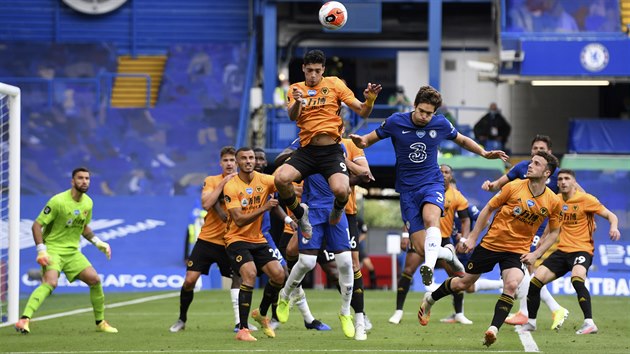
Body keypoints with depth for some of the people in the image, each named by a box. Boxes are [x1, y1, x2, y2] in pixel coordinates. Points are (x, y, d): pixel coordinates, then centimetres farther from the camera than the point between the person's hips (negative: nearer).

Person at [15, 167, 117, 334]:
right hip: (53, 248, -7)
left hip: (72, 251, 7)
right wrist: (41, 250, -22)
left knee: (95, 279, -1)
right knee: (50, 282, -30)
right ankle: (24, 319, -39)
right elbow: (37, 225, -14)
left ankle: (100, 323, 16)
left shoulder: (88, 203, 6)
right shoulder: (58, 201, -16)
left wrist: (98, 242, 11)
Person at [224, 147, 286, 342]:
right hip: (237, 239, -5)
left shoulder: (263, 180, -1)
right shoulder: (231, 186, -14)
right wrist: (264, 208, -30)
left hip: (258, 239, 5)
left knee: (278, 274, -8)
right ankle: (242, 330, -23)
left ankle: (262, 313, 21)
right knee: (250, 273, -26)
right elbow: (239, 220, -21)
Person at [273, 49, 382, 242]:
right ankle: (300, 213, 4)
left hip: (331, 151, -2)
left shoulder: (334, 84, 6)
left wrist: (370, 99, -18)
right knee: (281, 178, -27)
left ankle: (338, 208, 12)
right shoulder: (296, 89, 11)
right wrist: (297, 101, -29)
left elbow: (362, 112, 4)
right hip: (306, 151, 2)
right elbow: (293, 117, -7)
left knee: (341, 190, -29)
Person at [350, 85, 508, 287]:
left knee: (430, 218, -36)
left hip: (432, 183, 0)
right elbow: (369, 139, 2)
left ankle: (429, 266, -52)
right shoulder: (396, 122, -6)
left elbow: (462, 141, 18)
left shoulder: (441, 124, -1)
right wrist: (360, 141, -22)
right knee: (422, 248, -8)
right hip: (407, 189, 0)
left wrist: (484, 153, 5)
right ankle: (447, 254, 26)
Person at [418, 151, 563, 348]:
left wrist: (535, 254, -4)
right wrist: (473, 237, -2)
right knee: (464, 283, 11)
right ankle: (430, 298, 38)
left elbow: (554, 231, 7)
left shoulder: (553, 202, -8)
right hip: (491, 242, 0)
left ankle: (493, 330, -26)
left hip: (517, 250, 0)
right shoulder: (514, 187, -12)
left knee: (512, 284, -29)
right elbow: (488, 209, -1)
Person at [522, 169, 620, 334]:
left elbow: (611, 215, -7)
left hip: (582, 249, -6)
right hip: (561, 251, 6)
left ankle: (589, 323, -34)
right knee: (535, 280, -6)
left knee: (577, 279, -35)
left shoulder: (586, 199, -7)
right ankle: (530, 322, 13)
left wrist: (614, 227, -27)